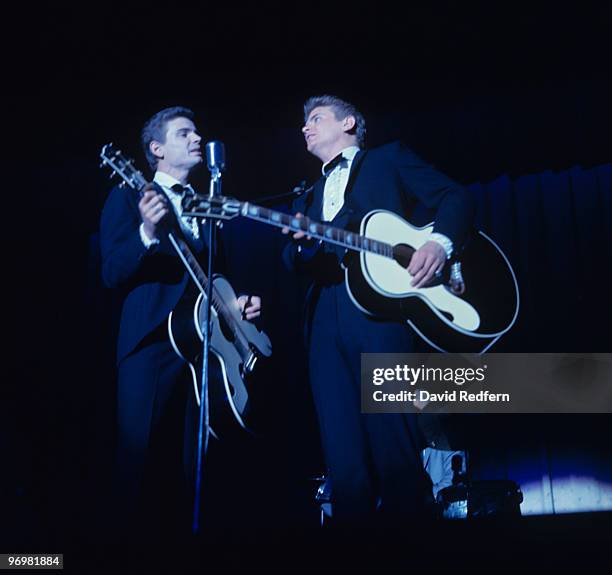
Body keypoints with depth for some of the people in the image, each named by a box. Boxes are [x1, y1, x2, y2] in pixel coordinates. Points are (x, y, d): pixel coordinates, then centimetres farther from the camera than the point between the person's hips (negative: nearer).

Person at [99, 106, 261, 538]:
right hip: (151, 341, -5)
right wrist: (147, 233, -24)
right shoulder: (129, 196, 5)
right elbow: (113, 274, -7)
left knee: (191, 463, 7)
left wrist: (239, 300, 4)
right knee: (141, 458, -7)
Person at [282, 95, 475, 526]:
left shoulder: (389, 159, 17)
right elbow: (296, 264, 19)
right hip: (327, 316, 5)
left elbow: (455, 198, 7)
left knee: (393, 439, -11)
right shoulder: (309, 196, 30)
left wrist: (440, 243, -13)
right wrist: (300, 240, -4)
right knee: (343, 454, 0)